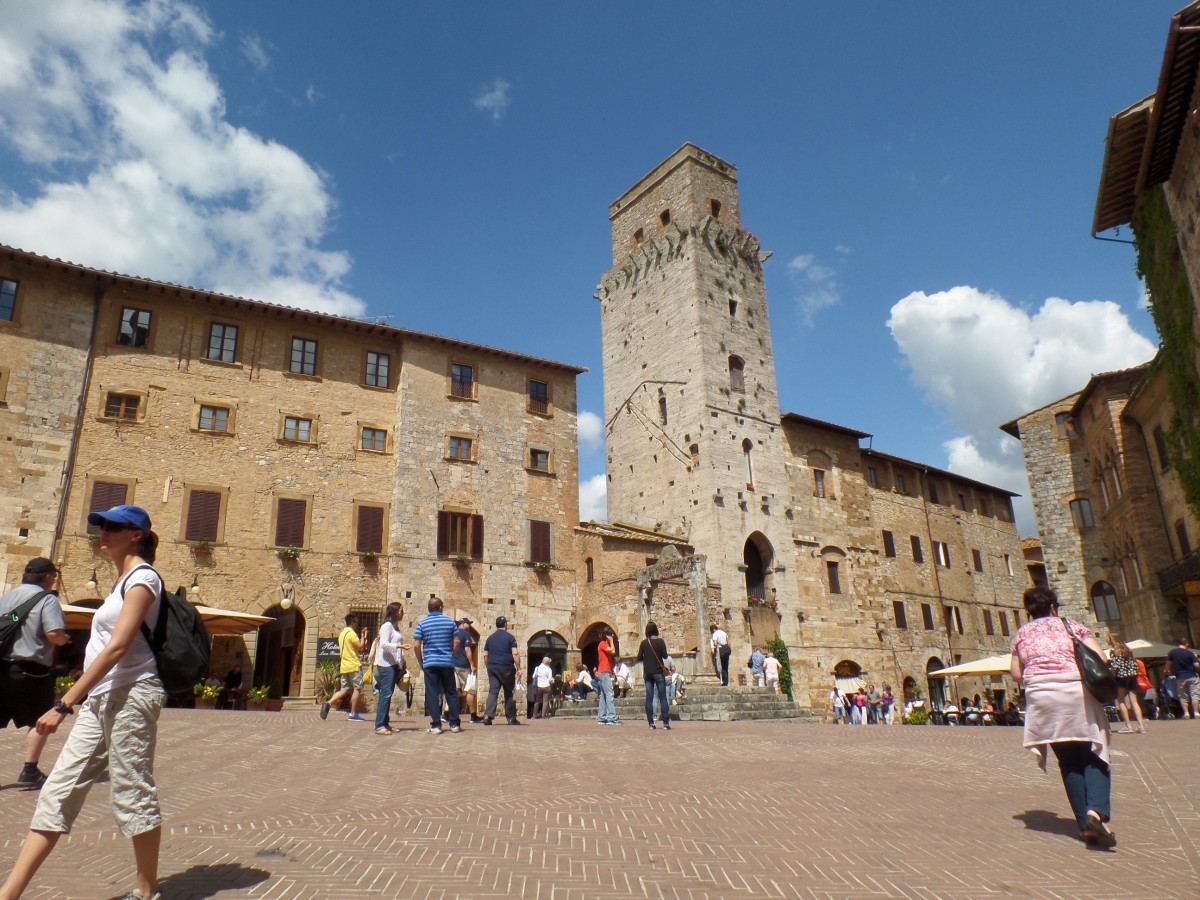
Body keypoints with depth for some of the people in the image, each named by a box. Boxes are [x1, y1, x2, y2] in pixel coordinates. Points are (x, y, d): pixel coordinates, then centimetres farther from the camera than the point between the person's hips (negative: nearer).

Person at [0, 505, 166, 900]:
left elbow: (117, 648, -19)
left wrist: (64, 705, -20)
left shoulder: (142, 577, -11)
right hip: (102, 698, 9)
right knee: (59, 792, 7)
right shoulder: (125, 578, 18)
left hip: (130, 695, -9)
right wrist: (76, 700, 19)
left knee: (132, 793, 0)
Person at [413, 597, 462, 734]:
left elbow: (416, 645, -3)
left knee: (432, 694, 3)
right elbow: (457, 641, 3)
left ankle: (436, 725, 1)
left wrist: (421, 662, 8)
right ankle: (455, 724, 13)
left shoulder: (422, 623, 0)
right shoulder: (450, 621, 2)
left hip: (430, 663, -1)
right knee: (451, 692, 10)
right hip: (447, 662, 1)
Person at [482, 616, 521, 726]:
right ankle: (511, 718, 10)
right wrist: (518, 668, -8)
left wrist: (488, 667, 19)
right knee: (509, 693, 6)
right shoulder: (509, 637, -2)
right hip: (506, 669, -3)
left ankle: (488, 715, -14)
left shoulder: (490, 638, 11)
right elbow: (515, 654, -10)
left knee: (492, 691, 1)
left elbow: (485, 655, 11)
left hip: (492, 668, 4)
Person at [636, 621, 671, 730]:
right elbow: (665, 656, -8)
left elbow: (639, 658, 1)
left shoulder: (644, 643, 0)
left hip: (647, 673, 2)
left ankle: (651, 723, 3)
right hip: (658, 672, -2)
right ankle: (666, 723, -3)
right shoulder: (660, 641, -5)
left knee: (649, 698, 4)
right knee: (663, 697, 1)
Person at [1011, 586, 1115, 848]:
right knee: (1093, 756, 4)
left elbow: (1016, 674, 13)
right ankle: (1097, 811, -19)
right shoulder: (1071, 625, 12)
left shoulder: (1021, 634, 17)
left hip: (1041, 696, 2)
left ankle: (1085, 824, 4)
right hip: (1076, 692, -1)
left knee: (1069, 761, 10)